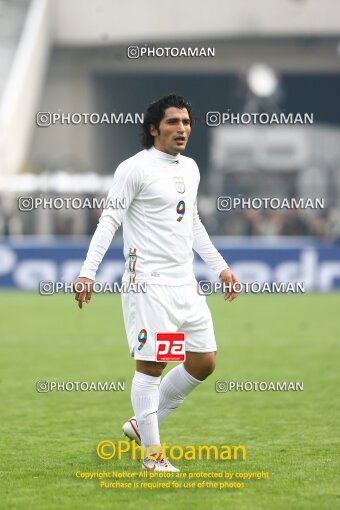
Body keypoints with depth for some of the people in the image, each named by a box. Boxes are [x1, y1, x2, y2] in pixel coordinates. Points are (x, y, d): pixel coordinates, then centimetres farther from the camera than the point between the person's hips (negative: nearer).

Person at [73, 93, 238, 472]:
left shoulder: (190, 169, 14)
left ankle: (143, 425, 23)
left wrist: (221, 267, 26)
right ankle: (152, 455, 4)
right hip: (149, 282, -8)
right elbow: (109, 221, -11)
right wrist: (87, 272, -20)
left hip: (185, 282, 8)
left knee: (203, 362, 9)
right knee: (151, 366, -5)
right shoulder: (135, 168, -9)